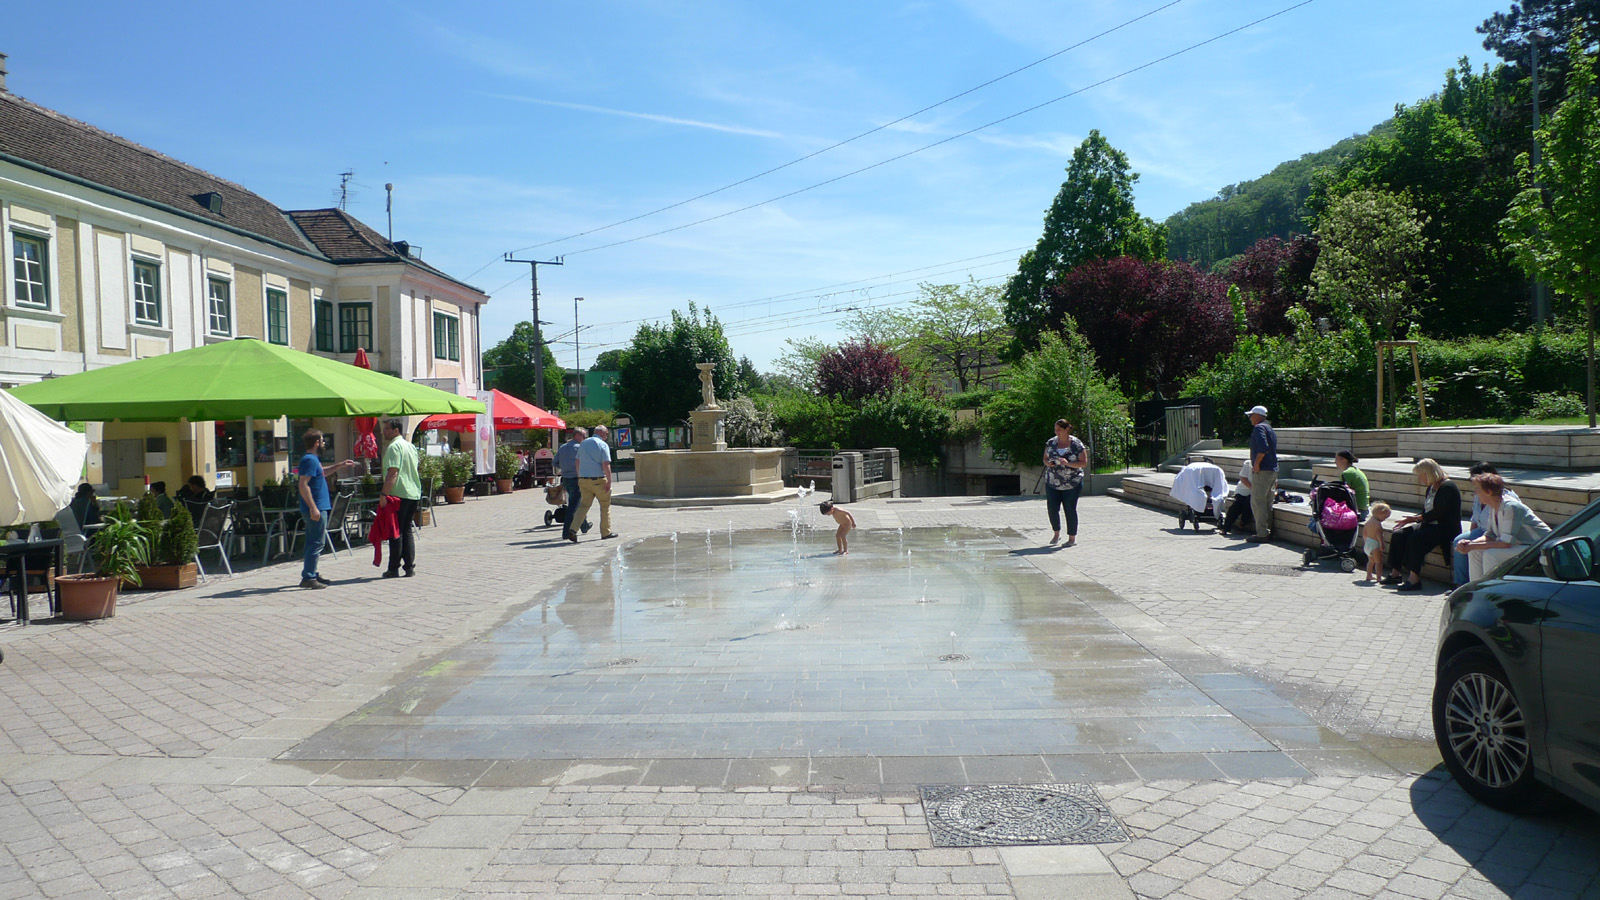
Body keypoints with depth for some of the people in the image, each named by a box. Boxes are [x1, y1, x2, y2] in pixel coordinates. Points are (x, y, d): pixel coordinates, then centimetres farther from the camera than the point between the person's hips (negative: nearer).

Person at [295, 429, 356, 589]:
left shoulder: (313, 459, 16)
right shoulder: (310, 460, -16)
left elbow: (322, 473, 36)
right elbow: (303, 485, -23)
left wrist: (341, 465, 32)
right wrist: (313, 508, -26)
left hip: (316, 508, 11)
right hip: (316, 510, -11)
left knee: (313, 543, 16)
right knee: (317, 543, -8)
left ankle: (311, 574, 24)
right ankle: (308, 578, -7)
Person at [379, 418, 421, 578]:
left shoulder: (394, 447, -11)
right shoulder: (411, 446, 16)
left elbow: (392, 472, -20)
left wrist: (384, 494, -20)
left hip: (398, 494, -8)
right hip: (414, 493, 8)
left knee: (395, 532, -2)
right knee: (407, 531, 12)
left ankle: (393, 569, 2)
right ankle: (410, 566, 10)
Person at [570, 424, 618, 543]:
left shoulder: (583, 443, 10)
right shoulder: (603, 445, -10)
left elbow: (578, 462, 14)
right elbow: (606, 465, -17)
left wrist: (579, 478, 22)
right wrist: (609, 481, -14)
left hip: (583, 479, 5)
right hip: (598, 480, -5)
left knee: (584, 505, 8)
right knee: (605, 505, 10)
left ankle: (573, 529, -10)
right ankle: (606, 532, 17)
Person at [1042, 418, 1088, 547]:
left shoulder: (1076, 444, -7)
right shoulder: (1050, 443, 5)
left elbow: (1084, 463, -8)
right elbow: (1045, 458, 14)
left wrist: (1068, 463, -22)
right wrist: (1048, 463, -10)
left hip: (1072, 484, -3)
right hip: (1052, 483, 4)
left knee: (1070, 510, 1)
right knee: (1052, 508, 0)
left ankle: (1072, 538, 15)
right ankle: (1056, 534, 22)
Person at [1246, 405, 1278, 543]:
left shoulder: (1259, 428, -9)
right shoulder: (1270, 429, 21)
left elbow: (1263, 448, -25)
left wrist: (1256, 463, -19)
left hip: (1262, 471, -10)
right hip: (1273, 470, 10)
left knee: (1257, 502, -8)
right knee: (1267, 503, 13)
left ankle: (1262, 534, -10)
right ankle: (1268, 532, 16)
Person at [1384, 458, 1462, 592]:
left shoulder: (1448, 487, -13)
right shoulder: (1431, 488, 16)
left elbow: (1438, 513, -20)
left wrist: (1417, 518, -13)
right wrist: (1410, 520, 3)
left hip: (1445, 529, -9)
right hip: (1429, 526, 9)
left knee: (1415, 538, -31)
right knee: (1398, 534, -7)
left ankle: (1414, 579, -31)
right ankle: (1395, 573, -8)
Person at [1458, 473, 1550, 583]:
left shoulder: (1510, 507, -26)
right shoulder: (1494, 507, 2)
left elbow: (1506, 543, -27)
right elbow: (1489, 535, 5)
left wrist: (1473, 546, -24)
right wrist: (1470, 543, -14)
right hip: (1519, 544, 9)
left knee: (1490, 555, -26)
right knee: (1475, 552, 0)